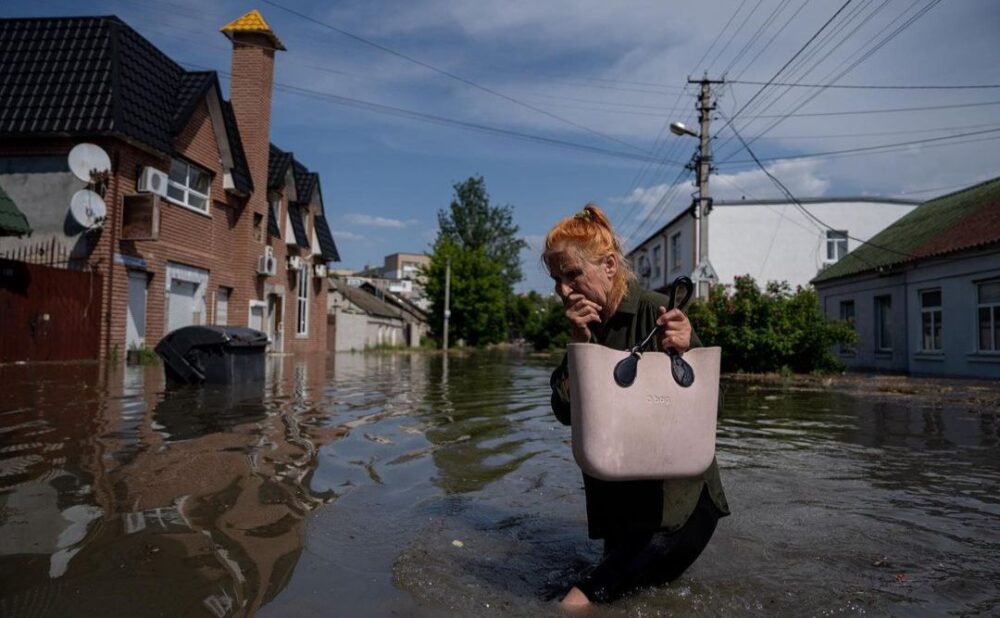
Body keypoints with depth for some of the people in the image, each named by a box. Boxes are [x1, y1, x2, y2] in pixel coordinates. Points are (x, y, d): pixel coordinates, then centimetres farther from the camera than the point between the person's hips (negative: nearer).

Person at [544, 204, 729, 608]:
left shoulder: (657, 313, -19)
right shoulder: (583, 324, -1)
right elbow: (565, 412, -8)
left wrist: (684, 352, -35)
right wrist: (580, 344, -19)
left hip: (678, 492, -5)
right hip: (617, 492, 5)